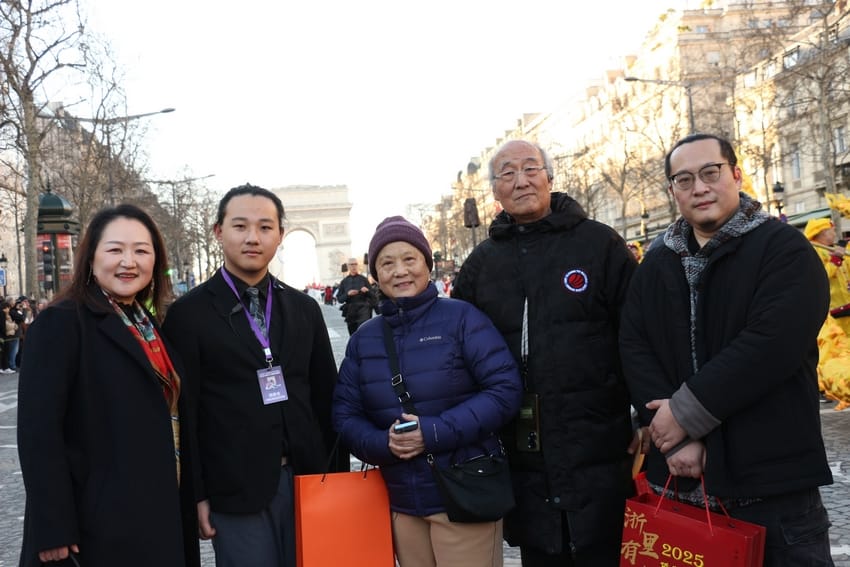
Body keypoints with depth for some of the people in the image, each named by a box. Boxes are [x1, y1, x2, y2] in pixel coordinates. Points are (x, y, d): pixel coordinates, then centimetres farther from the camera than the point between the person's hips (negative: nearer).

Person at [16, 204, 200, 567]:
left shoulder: (151, 327, 11)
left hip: (160, 518, 7)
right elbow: (38, 432, -17)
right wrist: (53, 532, -20)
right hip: (97, 526, -7)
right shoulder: (60, 323, -12)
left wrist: (188, 504, 11)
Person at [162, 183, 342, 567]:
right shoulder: (189, 314, -3)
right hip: (236, 491, -3)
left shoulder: (305, 309, 8)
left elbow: (326, 400, 12)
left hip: (309, 480, 4)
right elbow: (183, 414, -3)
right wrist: (196, 495, -5)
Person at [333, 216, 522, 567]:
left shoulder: (461, 317, -6)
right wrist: (382, 443, -14)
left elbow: (505, 389, -13)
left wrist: (436, 431, -21)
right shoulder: (363, 339, 7)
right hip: (401, 503, 4)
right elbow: (344, 415, 7)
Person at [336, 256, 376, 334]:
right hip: (350, 312, 3)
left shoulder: (364, 279, 5)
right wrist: (348, 294, -11)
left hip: (363, 309, -3)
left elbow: (372, 296, 6)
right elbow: (339, 298, 7)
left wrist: (367, 291, -14)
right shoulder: (344, 281, 10)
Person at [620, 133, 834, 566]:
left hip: (773, 479, -4)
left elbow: (771, 345, -18)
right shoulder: (656, 264, 11)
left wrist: (685, 414, -17)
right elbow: (634, 350, 0)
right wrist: (676, 439, -13)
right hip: (682, 478, 4)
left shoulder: (784, 249, -4)